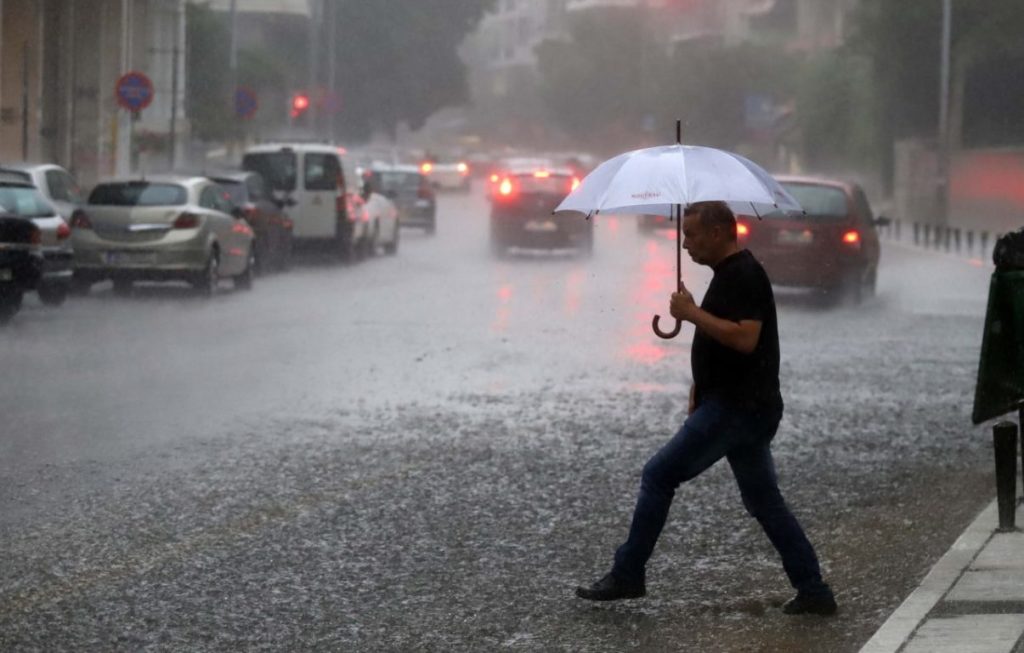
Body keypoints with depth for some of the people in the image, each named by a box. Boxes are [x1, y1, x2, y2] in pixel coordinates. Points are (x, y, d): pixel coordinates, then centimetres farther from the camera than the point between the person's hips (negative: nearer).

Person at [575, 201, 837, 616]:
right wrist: (701, 385, 18)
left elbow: (745, 338, -27)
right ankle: (813, 592, 10)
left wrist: (693, 313, -20)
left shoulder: (742, 275, -16)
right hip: (746, 407, 11)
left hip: (735, 407, -11)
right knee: (763, 501, 12)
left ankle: (627, 576, 2)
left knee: (659, 476, -4)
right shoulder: (731, 273, 17)